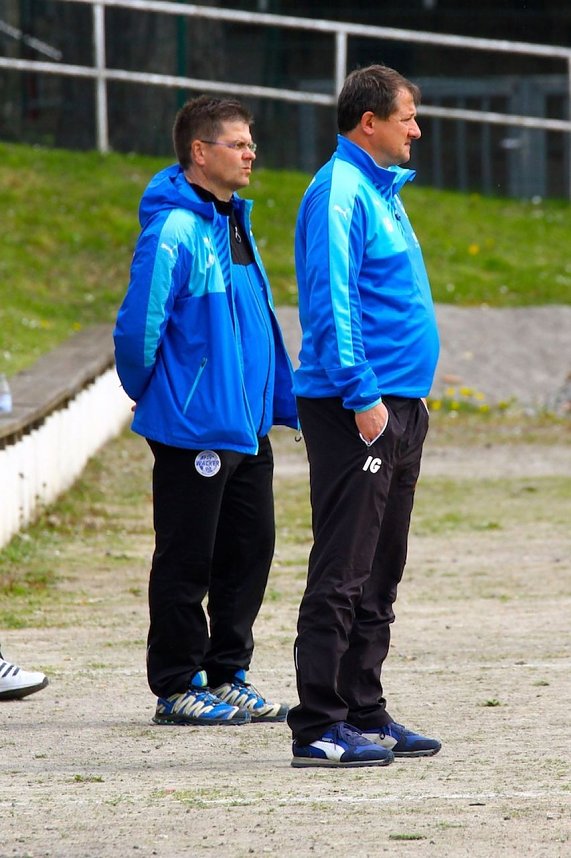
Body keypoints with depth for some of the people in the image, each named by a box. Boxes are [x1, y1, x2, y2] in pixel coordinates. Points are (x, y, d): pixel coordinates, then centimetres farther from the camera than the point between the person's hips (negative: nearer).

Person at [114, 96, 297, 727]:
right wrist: (151, 396, -4)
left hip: (247, 426, 9)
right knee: (187, 560, 0)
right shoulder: (174, 230, -17)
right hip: (194, 429, -9)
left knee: (249, 550, 13)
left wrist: (285, 400, 16)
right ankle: (177, 689, 7)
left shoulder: (233, 223, 13)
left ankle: (228, 676, 23)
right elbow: (139, 326, -18)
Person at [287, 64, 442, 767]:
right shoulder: (339, 192, -12)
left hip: (397, 407, 10)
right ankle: (318, 727, -8)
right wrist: (362, 395, -23)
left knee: (378, 576, 13)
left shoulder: (380, 189, 18)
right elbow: (332, 301, -19)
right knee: (342, 572, -9)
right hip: (356, 410, -10)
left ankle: (364, 713, 19)